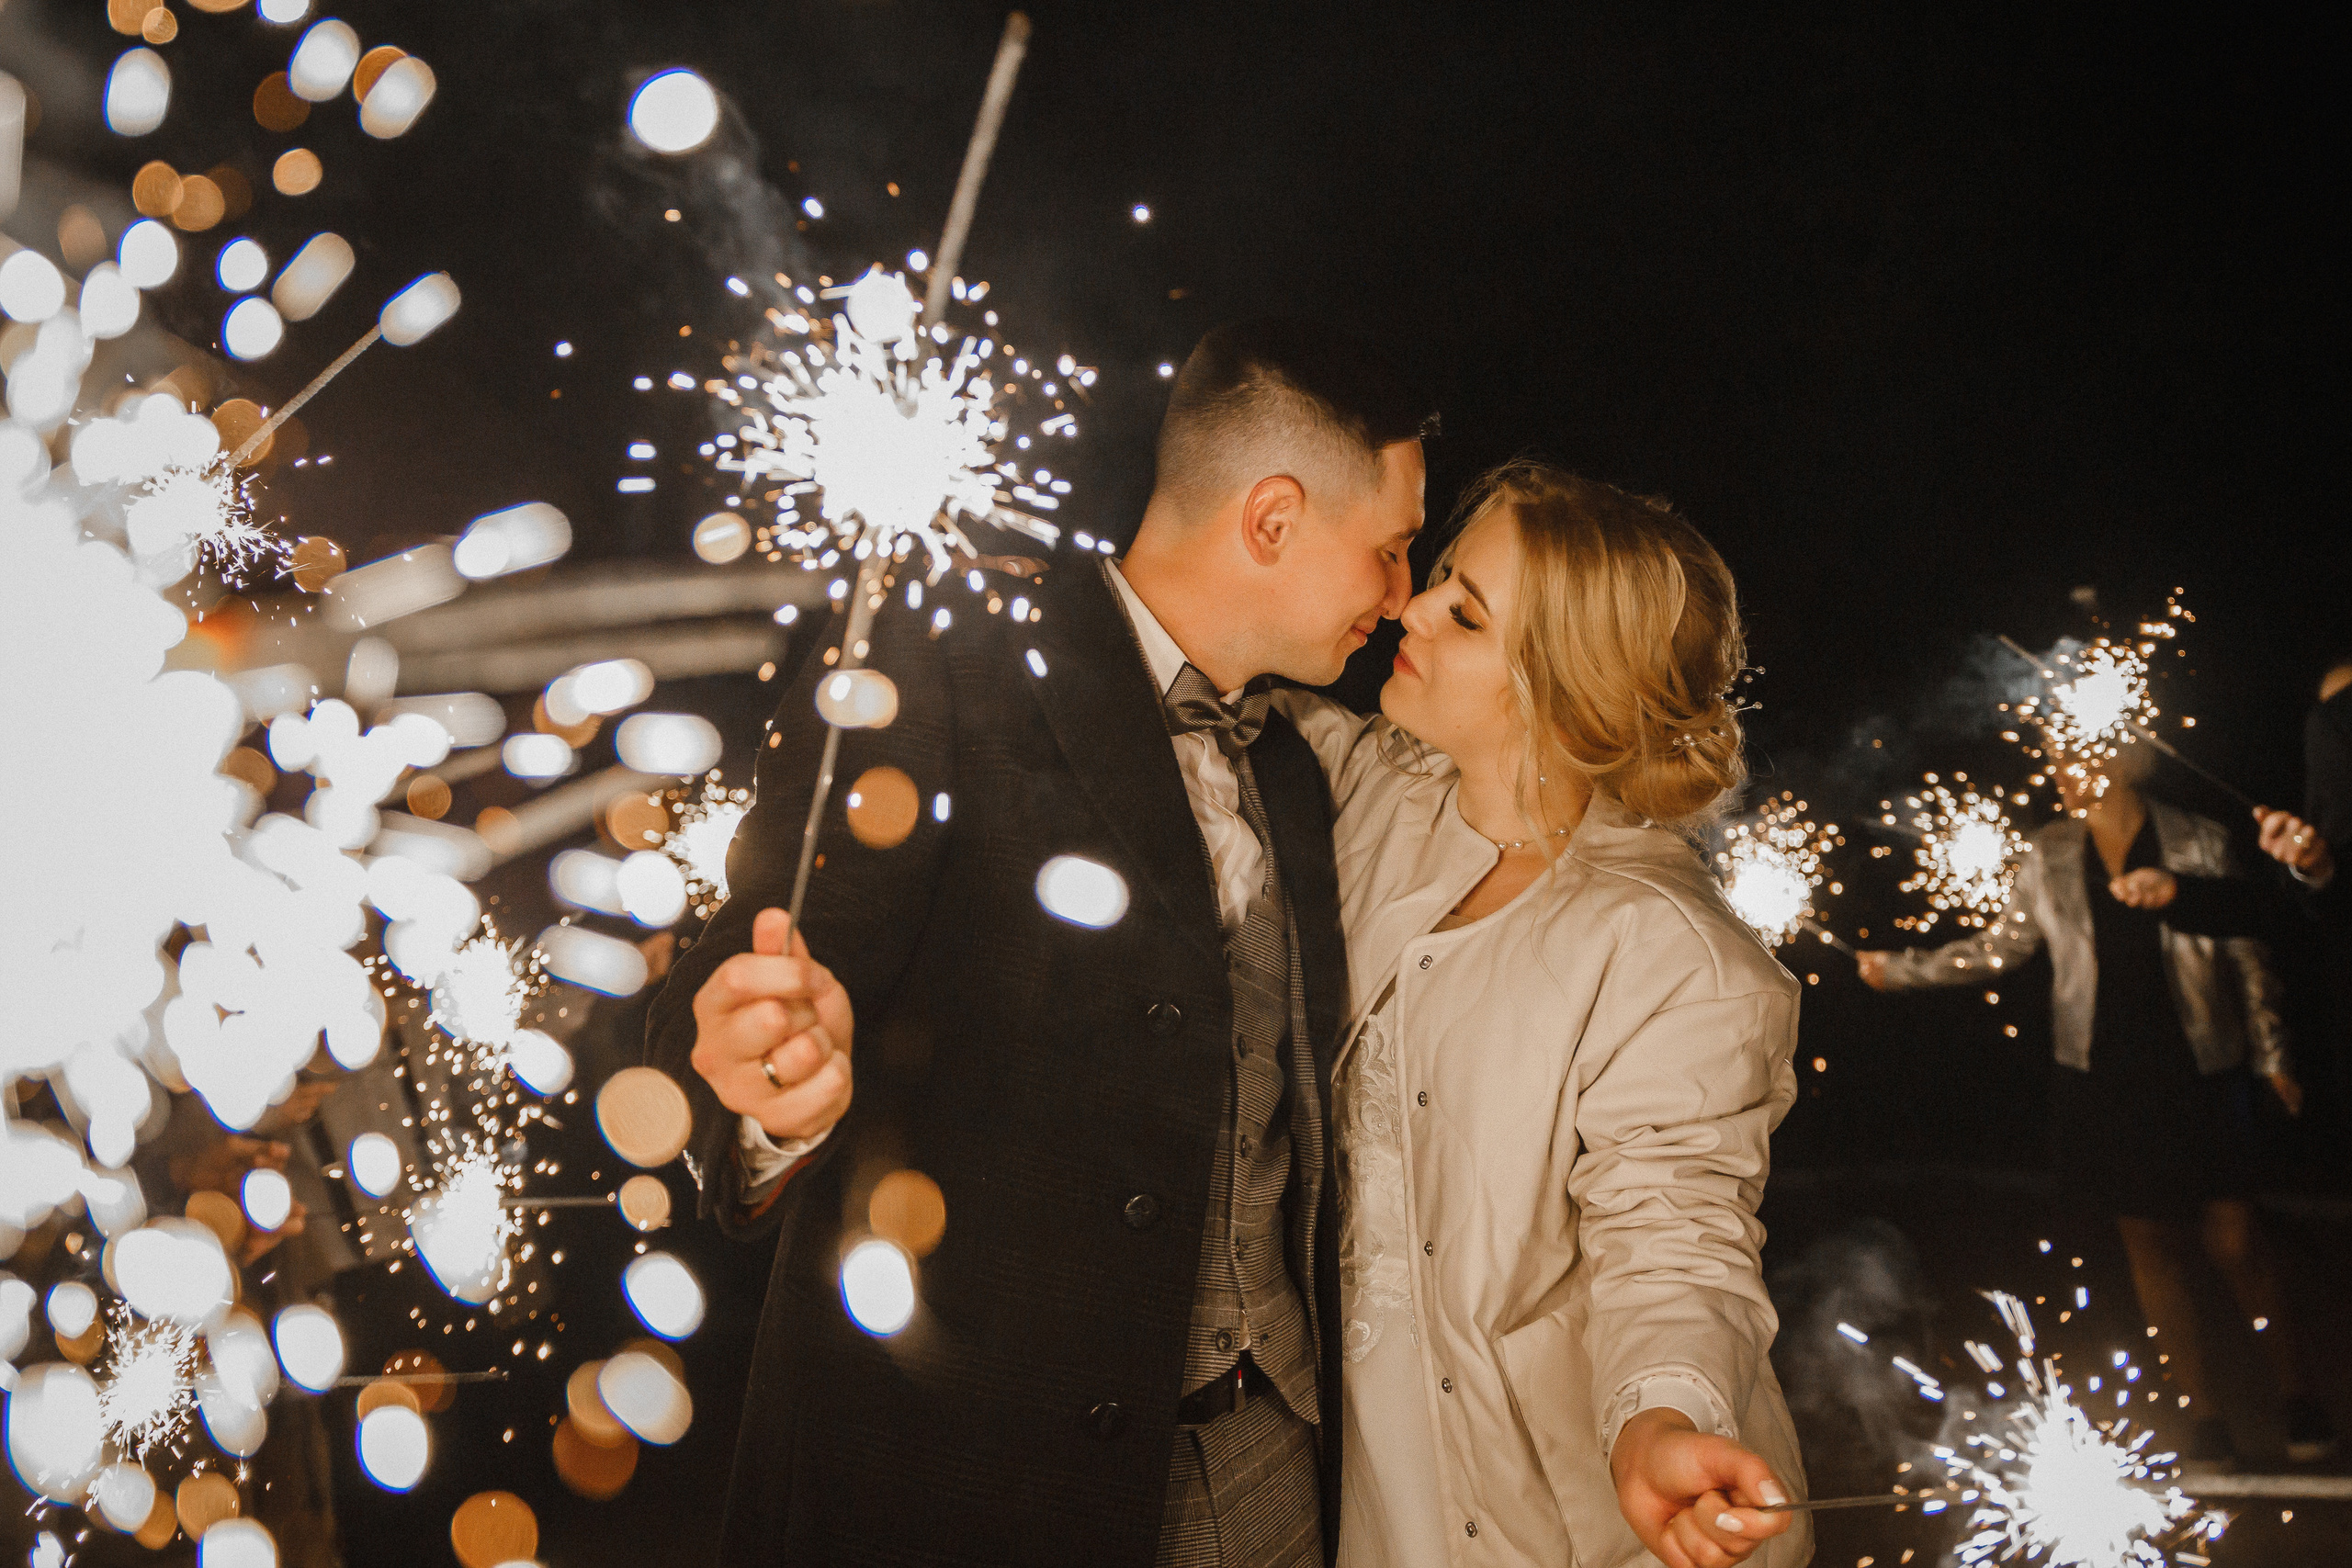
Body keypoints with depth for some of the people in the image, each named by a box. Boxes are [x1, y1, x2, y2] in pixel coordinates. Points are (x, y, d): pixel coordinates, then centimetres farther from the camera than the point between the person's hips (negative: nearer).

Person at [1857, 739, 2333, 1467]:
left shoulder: (2200, 843, -4)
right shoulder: (2050, 856, 2)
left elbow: (2248, 957, 2)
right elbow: (2001, 945, 10)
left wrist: (2272, 1055, 3)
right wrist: (1902, 968, 6)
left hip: (2198, 1072, -2)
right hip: (2105, 1077, 2)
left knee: (2234, 1240, -2)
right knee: (2150, 1243, 6)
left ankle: (2296, 1395, 18)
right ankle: (2203, 1415, 16)